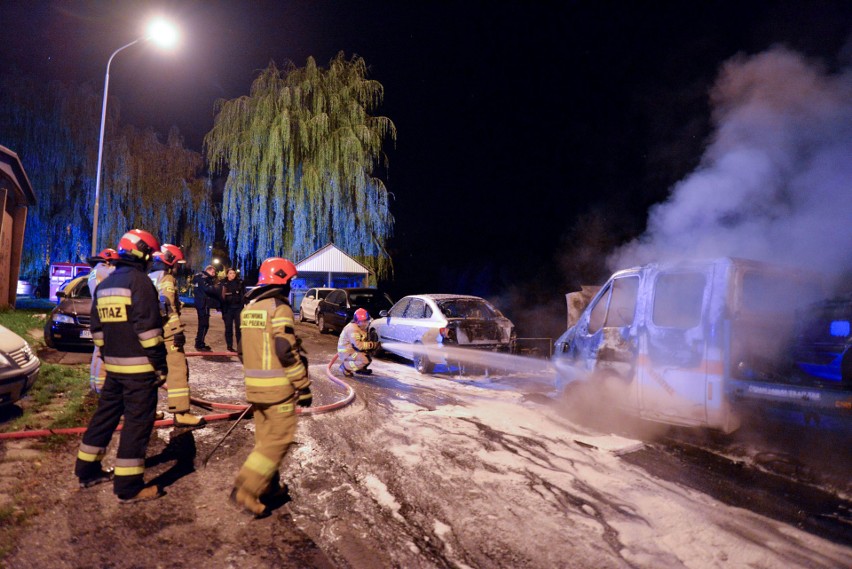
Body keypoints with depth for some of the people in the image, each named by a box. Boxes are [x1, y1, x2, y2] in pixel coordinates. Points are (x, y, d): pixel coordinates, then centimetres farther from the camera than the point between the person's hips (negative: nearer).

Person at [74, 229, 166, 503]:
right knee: (137, 422, -3)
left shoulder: (104, 285, 14)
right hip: (139, 367, -9)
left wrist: (108, 356, 23)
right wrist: (160, 364, -15)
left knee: (105, 415, 20)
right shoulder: (139, 281, -14)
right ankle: (128, 486, 2)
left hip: (114, 365, 9)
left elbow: (97, 328, 18)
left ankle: (87, 470, 32)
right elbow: (148, 328, -20)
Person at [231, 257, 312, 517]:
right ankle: (246, 490, -4)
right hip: (278, 387, -8)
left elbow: (243, 350, 17)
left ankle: (268, 488, 27)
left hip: (254, 385, 8)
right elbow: (287, 352, -19)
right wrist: (303, 387, -13)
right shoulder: (279, 308, -14)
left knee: (265, 438, 18)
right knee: (278, 439, 0)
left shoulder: (248, 308, 11)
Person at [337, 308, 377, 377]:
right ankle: (346, 367, -9)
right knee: (365, 360, -26)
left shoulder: (362, 327, 7)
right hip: (346, 353, -10)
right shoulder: (352, 329, -24)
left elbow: (363, 342, 14)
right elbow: (358, 345, -30)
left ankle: (360, 368, 16)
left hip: (353, 349, 10)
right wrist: (371, 344, -23)